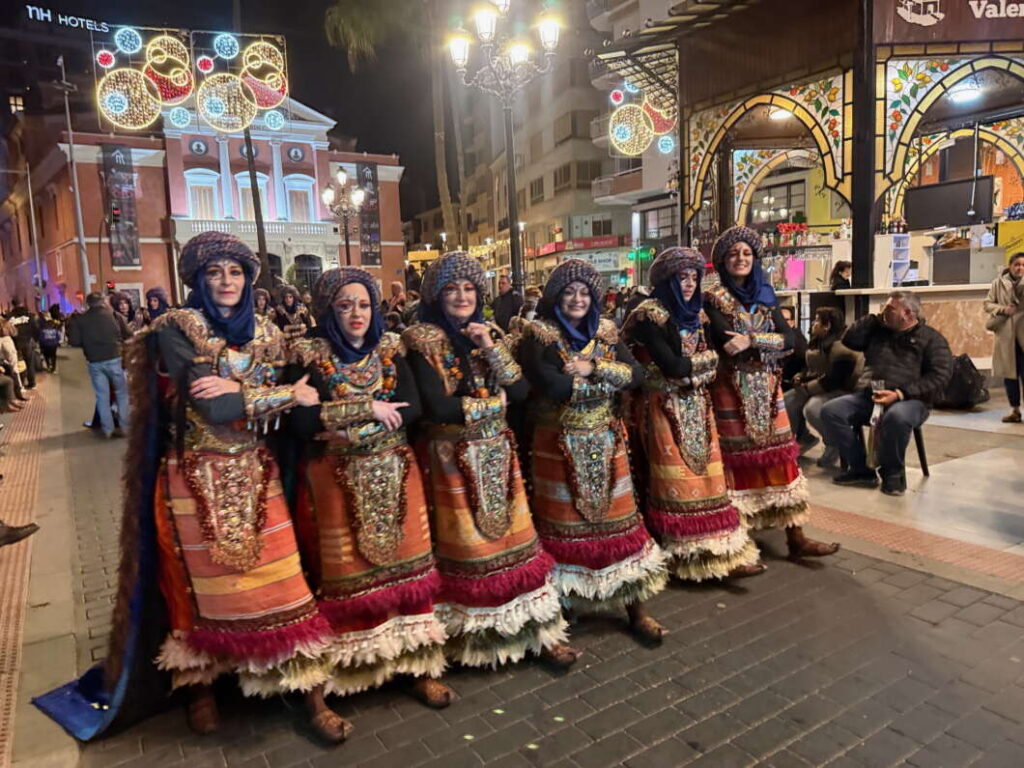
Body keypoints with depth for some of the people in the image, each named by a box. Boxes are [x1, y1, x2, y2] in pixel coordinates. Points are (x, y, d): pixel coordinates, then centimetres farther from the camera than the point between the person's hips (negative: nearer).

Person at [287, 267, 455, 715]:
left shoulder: (390, 351, 7)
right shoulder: (310, 357, -3)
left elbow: (413, 408, -5)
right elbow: (300, 423, -16)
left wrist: (352, 429, -16)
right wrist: (369, 409, -17)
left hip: (394, 475, 3)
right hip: (337, 480, -3)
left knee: (405, 564, 5)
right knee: (348, 574, 2)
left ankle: (419, 666, 15)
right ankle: (351, 667, 18)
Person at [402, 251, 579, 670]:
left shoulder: (488, 332, 8)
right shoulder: (423, 340, -8)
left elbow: (521, 391, -2)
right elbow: (438, 407, -19)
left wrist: (490, 348, -13)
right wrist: (493, 402, -7)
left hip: (497, 454, 5)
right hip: (453, 459, -5)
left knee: (516, 540, 8)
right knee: (469, 548, 4)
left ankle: (540, 629, 20)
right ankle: (476, 639, 22)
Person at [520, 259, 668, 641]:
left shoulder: (607, 332, 10)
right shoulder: (538, 335, -6)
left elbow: (636, 374, -1)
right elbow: (553, 386, -21)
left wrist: (593, 368, -16)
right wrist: (610, 378, -10)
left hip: (605, 442, 4)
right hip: (559, 446, -4)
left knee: (618, 519, 7)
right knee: (564, 525, 4)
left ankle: (636, 608, 19)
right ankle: (557, 607, 20)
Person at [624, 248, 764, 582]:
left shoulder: (694, 314, 14)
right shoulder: (649, 316, -10)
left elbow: (711, 364, 11)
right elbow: (670, 366, -19)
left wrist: (687, 371, -8)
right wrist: (706, 358, -4)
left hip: (695, 406, 7)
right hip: (664, 409, -7)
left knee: (706, 478, 5)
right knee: (676, 485, -4)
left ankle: (722, 554, 11)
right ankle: (682, 558, 5)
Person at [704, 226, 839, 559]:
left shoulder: (765, 296, 12)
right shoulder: (713, 298, -3)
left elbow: (789, 339, -1)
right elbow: (726, 345, -17)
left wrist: (750, 340, -16)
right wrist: (767, 345, -10)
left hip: (767, 388, 5)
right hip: (731, 390, -5)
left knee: (779, 456, 5)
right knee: (737, 461, -2)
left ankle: (796, 538, 12)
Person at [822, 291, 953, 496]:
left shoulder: (931, 338, 5)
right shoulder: (879, 331, 21)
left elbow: (940, 377, -7)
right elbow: (848, 339, 13)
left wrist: (900, 393, -19)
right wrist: (875, 318, 11)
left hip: (908, 399, -5)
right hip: (868, 395, 5)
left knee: (896, 417, -40)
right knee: (831, 411, -20)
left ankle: (893, 473, -13)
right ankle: (860, 469, -10)